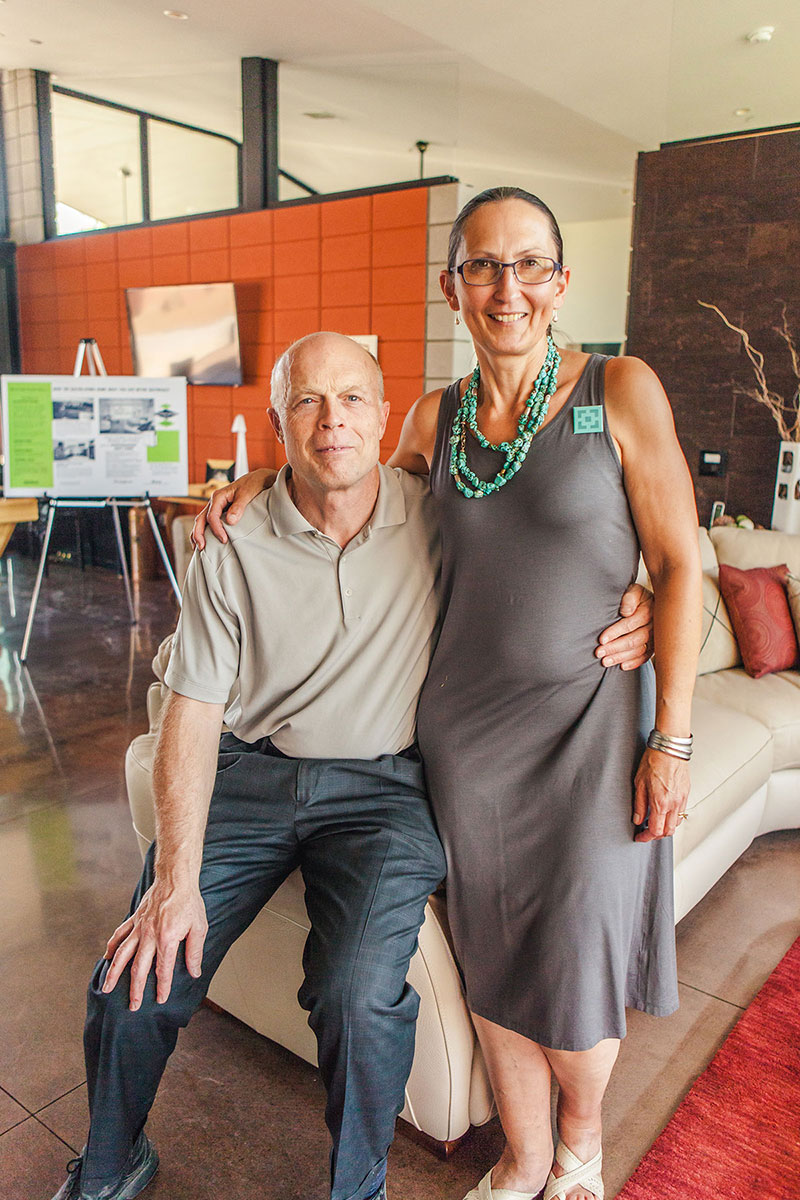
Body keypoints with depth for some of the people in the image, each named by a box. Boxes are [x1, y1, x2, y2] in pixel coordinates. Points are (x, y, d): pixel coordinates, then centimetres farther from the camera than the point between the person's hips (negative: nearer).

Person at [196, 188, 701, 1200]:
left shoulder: (621, 393, -8)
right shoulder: (435, 416, 3)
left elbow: (678, 566, -8)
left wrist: (671, 739, -10)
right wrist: (265, 482, 5)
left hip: (588, 717, -3)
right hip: (463, 722, 3)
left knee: (574, 960, 9)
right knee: (493, 957, 14)